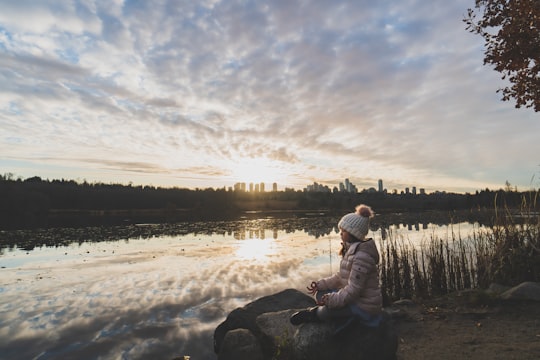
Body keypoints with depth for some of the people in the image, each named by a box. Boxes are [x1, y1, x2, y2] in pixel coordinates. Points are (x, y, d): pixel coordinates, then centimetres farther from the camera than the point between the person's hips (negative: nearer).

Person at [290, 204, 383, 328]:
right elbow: (341, 276, 9)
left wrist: (330, 300, -19)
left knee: (324, 312, -19)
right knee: (320, 294, 2)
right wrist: (320, 284, 0)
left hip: (365, 307, -9)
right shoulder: (352, 250, 3)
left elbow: (353, 290, -27)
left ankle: (314, 314, 10)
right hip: (356, 298, 9)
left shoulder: (361, 255, -28)